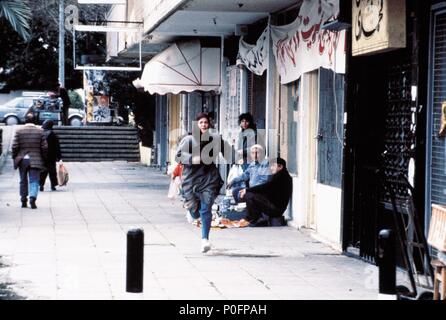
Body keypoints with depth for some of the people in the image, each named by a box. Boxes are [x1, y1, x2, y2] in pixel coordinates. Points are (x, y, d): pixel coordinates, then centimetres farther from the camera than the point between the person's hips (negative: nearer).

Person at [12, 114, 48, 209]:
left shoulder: (19, 131, -2)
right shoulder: (40, 131, -1)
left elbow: (14, 146, -4)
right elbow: (44, 147, -1)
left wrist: (15, 158, 7)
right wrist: (44, 159, 9)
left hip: (22, 159, 1)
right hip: (35, 160, -1)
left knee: (23, 181, 15)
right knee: (34, 181, -1)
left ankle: (24, 200, 20)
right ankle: (32, 198, -22)